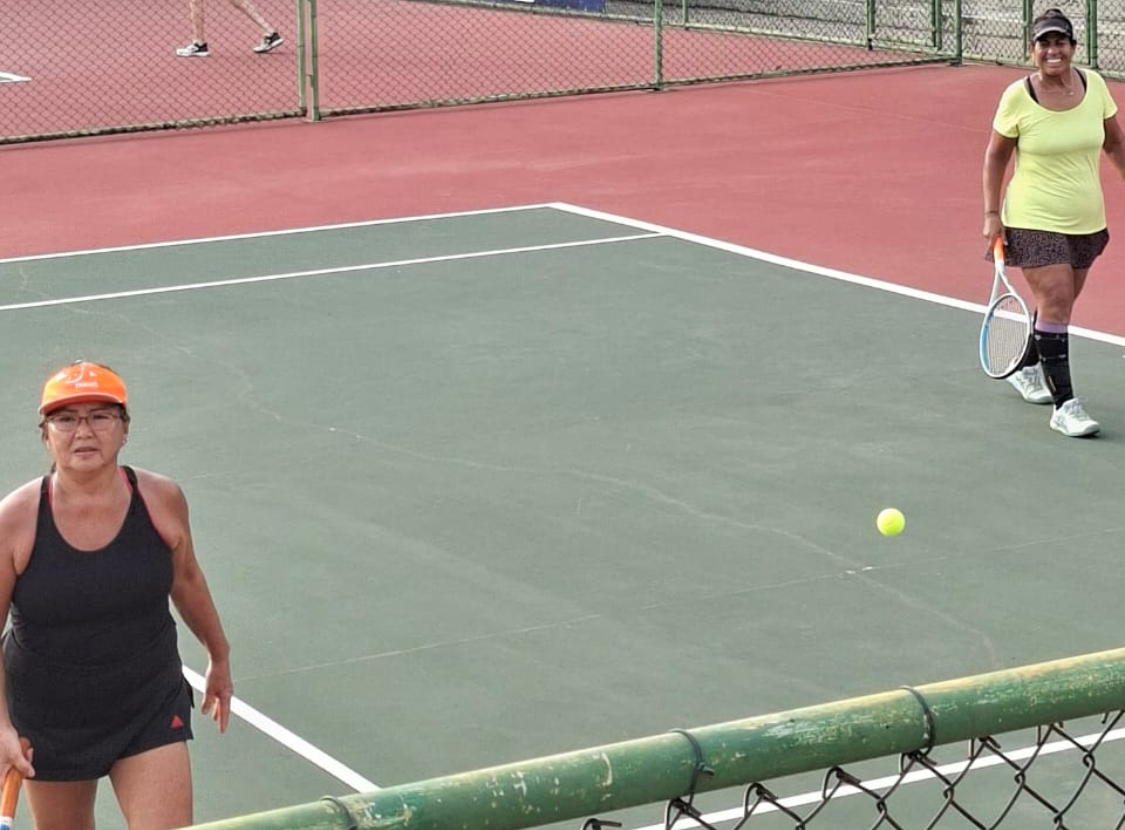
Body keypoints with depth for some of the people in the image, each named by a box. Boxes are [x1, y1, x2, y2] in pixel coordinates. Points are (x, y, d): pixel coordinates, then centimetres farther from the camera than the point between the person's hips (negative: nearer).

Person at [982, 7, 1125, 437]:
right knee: (1055, 302, -13)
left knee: (1058, 303, 15)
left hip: (1086, 220, 4)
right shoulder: (1018, 97, -11)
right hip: (1035, 220, -4)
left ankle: (1027, 370, 40)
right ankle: (1064, 405, -11)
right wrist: (991, 213, -3)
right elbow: (995, 156, 0)